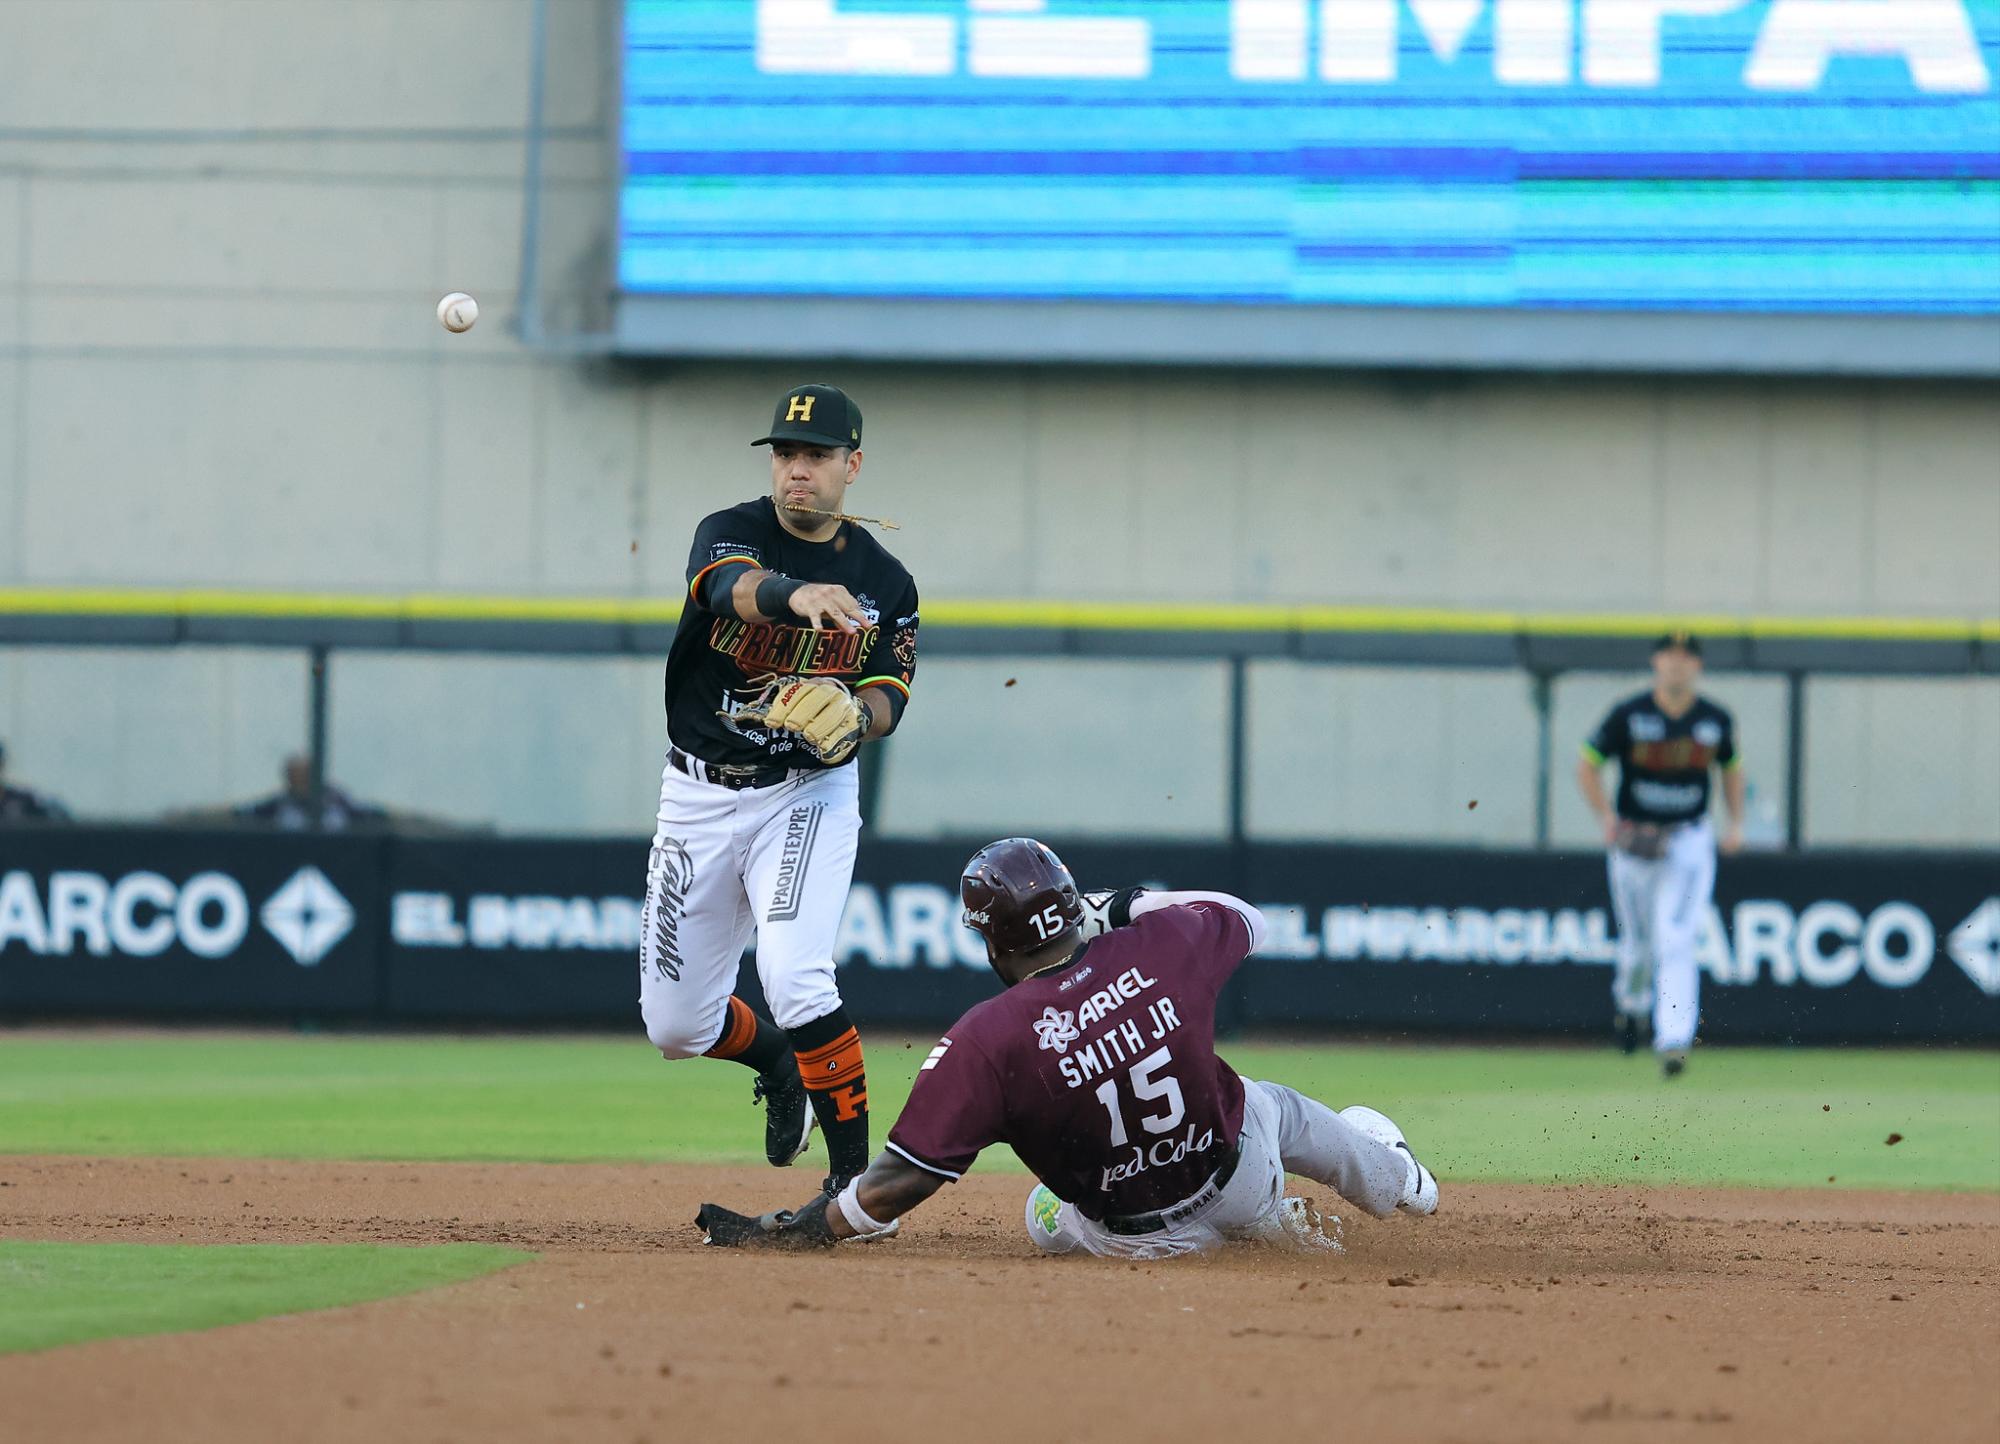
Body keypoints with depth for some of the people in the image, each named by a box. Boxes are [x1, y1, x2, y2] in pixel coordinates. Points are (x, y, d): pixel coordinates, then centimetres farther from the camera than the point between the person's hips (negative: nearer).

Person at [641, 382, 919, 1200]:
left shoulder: (885, 582, 1)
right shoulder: (732, 533, -8)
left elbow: (889, 699, -3)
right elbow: (734, 584, -32)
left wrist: (858, 714, -28)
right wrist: (797, 595, -55)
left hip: (807, 796, -1)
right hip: (698, 796, 1)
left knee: (794, 976, -26)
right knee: (675, 1026, 6)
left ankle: (856, 1178, -15)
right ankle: (776, 1061, 40)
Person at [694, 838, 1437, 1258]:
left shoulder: (985, 1043, -32)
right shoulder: (1164, 943, -23)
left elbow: (898, 1185, -30)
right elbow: (1245, 920, 3)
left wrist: (779, 1233, -21)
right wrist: (1124, 905, 9)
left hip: (1134, 1240, -2)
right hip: (1244, 1178, 2)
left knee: (1046, 1217, 36)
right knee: (1274, 1106, 37)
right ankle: (1388, 1177, 65)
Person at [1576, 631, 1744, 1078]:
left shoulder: (1715, 720, 1)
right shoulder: (1628, 715, -6)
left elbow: (1731, 767, 18)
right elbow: (1586, 765, 0)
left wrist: (1736, 824, 6)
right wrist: (1607, 819, -12)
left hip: (1690, 843, 0)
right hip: (1633, 841, 0)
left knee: (1676, 941, -14)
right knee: (1639, 941, 11)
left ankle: (1674, 1042, -20)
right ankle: (1630, 1001, 44)